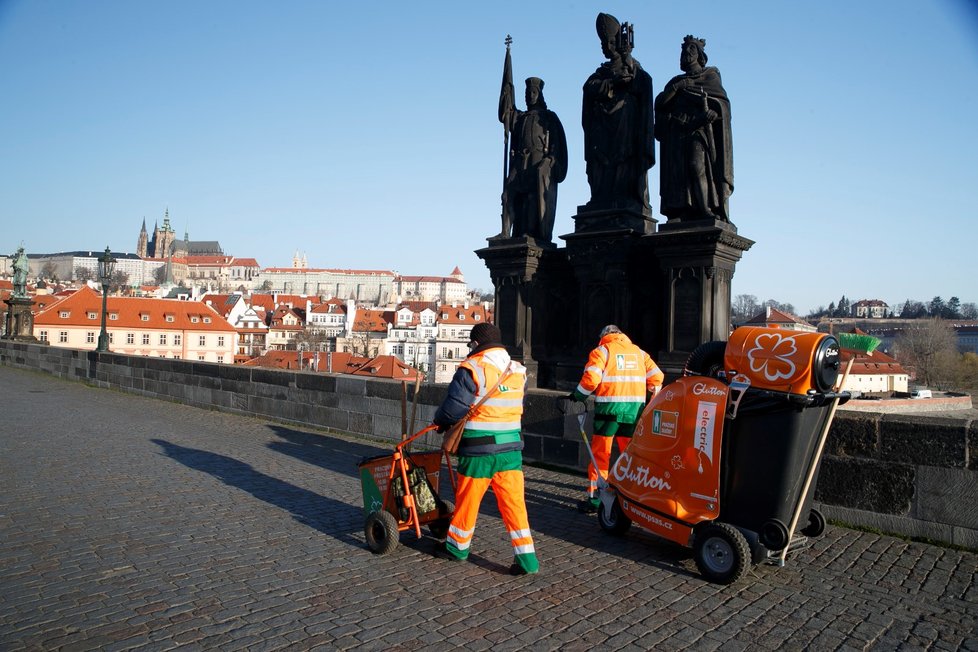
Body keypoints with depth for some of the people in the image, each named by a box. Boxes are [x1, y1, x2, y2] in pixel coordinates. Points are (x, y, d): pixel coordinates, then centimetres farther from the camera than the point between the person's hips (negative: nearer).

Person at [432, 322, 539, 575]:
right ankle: (526, 558, 6)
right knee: (513, 501, 7)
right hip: (511, 447, 5)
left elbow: (452, 408, -12)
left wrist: (440, 420, 8)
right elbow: (517, 406, 10)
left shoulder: (472, 369, -12)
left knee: (467, 499, 12)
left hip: (480, 449, -5)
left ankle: (457, 546, 30)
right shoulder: (518, 371, 7)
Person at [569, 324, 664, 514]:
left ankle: (594, 500, 5)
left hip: (609, 408, -4)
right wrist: (649, 399, 23)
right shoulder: (639, 352, 17)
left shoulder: (602, 350, 4)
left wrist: (578, 395, 4)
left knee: (599, 455, 4)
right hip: (634, 410, 4)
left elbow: (591, 378, -10)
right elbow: (657, 376, 11)